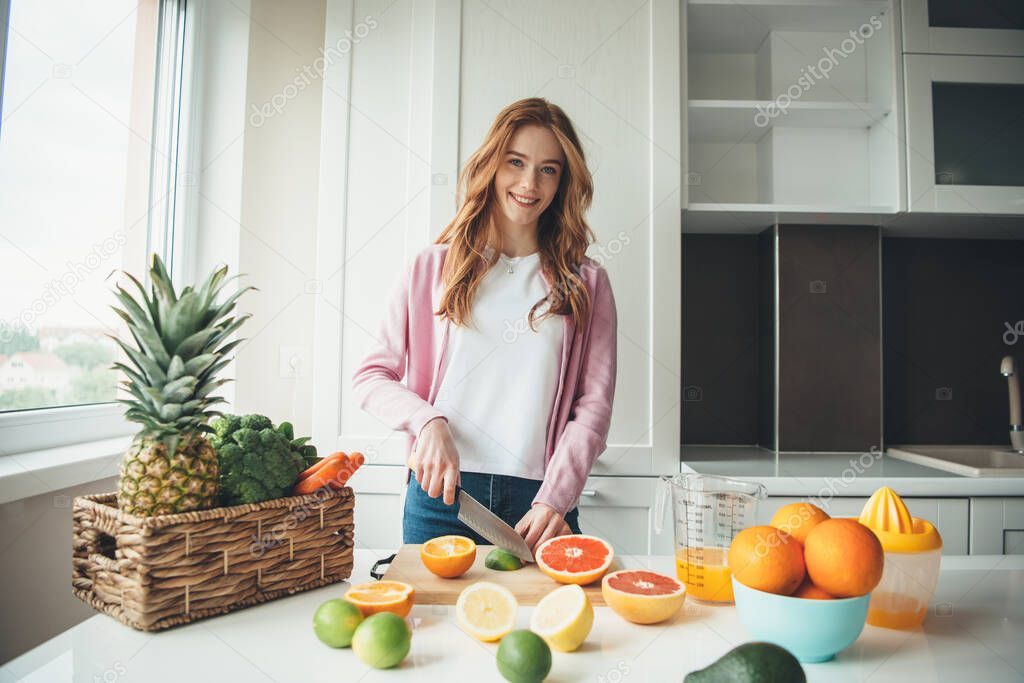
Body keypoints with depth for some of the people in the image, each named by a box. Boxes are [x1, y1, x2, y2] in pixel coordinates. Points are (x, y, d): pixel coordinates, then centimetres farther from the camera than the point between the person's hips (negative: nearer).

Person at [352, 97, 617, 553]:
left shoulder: (586, 284, 6)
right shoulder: (430, 269, 6)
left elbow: (594, 404, 1)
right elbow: (371, 375, 7)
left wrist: (555, 499, -12)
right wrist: (428, 422, -12)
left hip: (540, 501, 0)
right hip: (438, 493, 1)